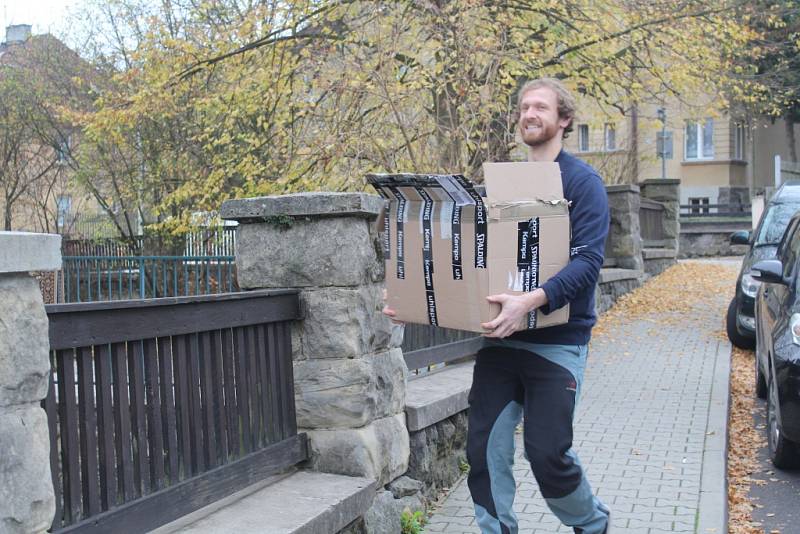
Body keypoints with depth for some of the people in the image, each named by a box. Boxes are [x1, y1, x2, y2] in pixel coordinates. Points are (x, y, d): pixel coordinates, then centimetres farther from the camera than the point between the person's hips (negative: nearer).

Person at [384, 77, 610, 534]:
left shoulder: (582, 181, -5)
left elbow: (588, 260, -17)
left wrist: (532, 301, -34)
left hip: (557, 338, -5)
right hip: (500, 337, 5)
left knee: (548, 453, -1)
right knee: (485, 448, 1)